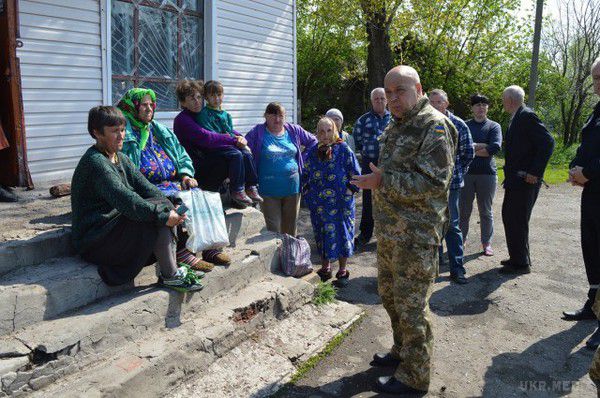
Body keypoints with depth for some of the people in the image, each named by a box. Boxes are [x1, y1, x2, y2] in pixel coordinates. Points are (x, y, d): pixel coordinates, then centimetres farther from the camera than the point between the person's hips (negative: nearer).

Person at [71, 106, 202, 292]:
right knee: (156, 215, -21)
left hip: (114, 225, 9)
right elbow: (125, 200, -29)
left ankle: (172, 266, -10)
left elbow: (146, 187, 1)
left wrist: (170, 209, -15)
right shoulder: (95, 162, -18)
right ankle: (171, 275, -13)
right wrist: (162, 216, -30)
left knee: (161, 209, -5)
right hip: (94, 240, -9)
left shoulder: (121, 158, 12)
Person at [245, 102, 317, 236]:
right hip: (268, 189, -3)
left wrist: (303, 161, 10)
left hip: (292, 186, 3)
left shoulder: (294, 130, 6)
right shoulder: (257, 132, -4)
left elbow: (312, 141, 18)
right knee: (273, 229, -1)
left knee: (290, 228, 13)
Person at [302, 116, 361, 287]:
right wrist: (308, 193, 8)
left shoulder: (343, 149, -5)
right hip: (319, 204, 4)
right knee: (322, 234, 10)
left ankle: (342, 271, 17)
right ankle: (325, 268, 26)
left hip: (341, 202, -3)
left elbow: (355, 173, -3)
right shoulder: (312, 152, 6)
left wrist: (350, 190, -8)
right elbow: (305, 175, 16)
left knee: (342, 233, 3)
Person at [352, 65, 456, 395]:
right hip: (389, 231, 9)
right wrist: (376, 180, 12)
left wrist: (382, 181, -23)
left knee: (410, 304, 0)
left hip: (416, 235, -9)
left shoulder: (433, 127, -14)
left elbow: (433, 182, -23)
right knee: (389, 294, 20)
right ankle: (402, 351, 40)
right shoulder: (395, 127, 15)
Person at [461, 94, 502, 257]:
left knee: (486, 211, 7)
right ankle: (461, 240, 17)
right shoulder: (464, 125, 8)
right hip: (466, 172, 1)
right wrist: (482, 146, -12)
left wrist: (471, 150, -9)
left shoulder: (494, 126, 5)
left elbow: (495, 147, -12)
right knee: (464, 210, 5)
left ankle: (487, 243, 18)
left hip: (487, 173, -1)